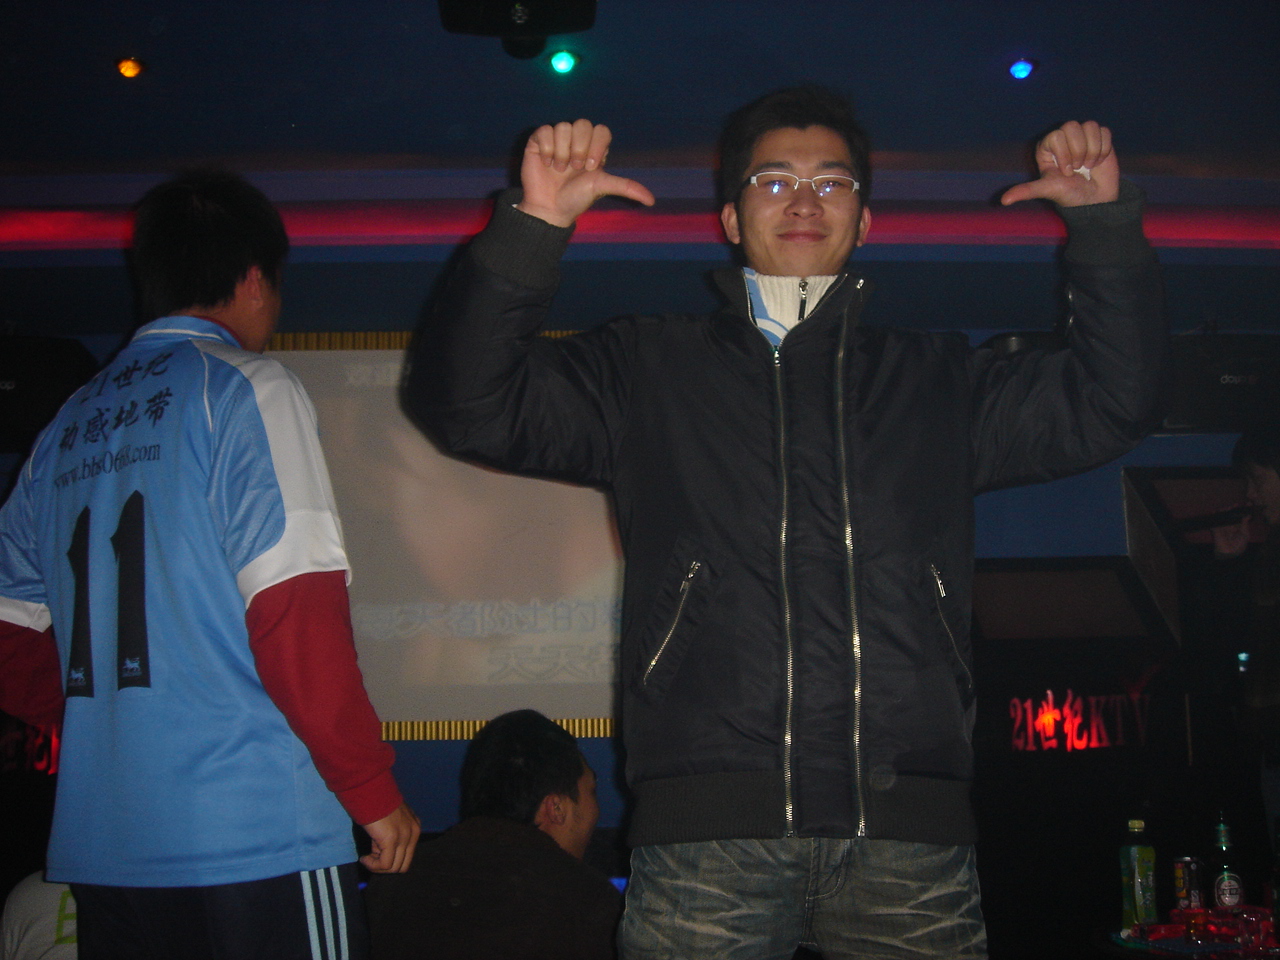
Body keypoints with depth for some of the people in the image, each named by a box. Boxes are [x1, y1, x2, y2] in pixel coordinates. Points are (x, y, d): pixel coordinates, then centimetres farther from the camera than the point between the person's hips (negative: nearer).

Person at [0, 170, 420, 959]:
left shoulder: (68, 427, 15)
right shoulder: (246, 389, -6)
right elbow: (297, 619, -15)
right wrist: (374, 790, -8)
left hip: (99, 849, 7)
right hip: (255, 837, -7)